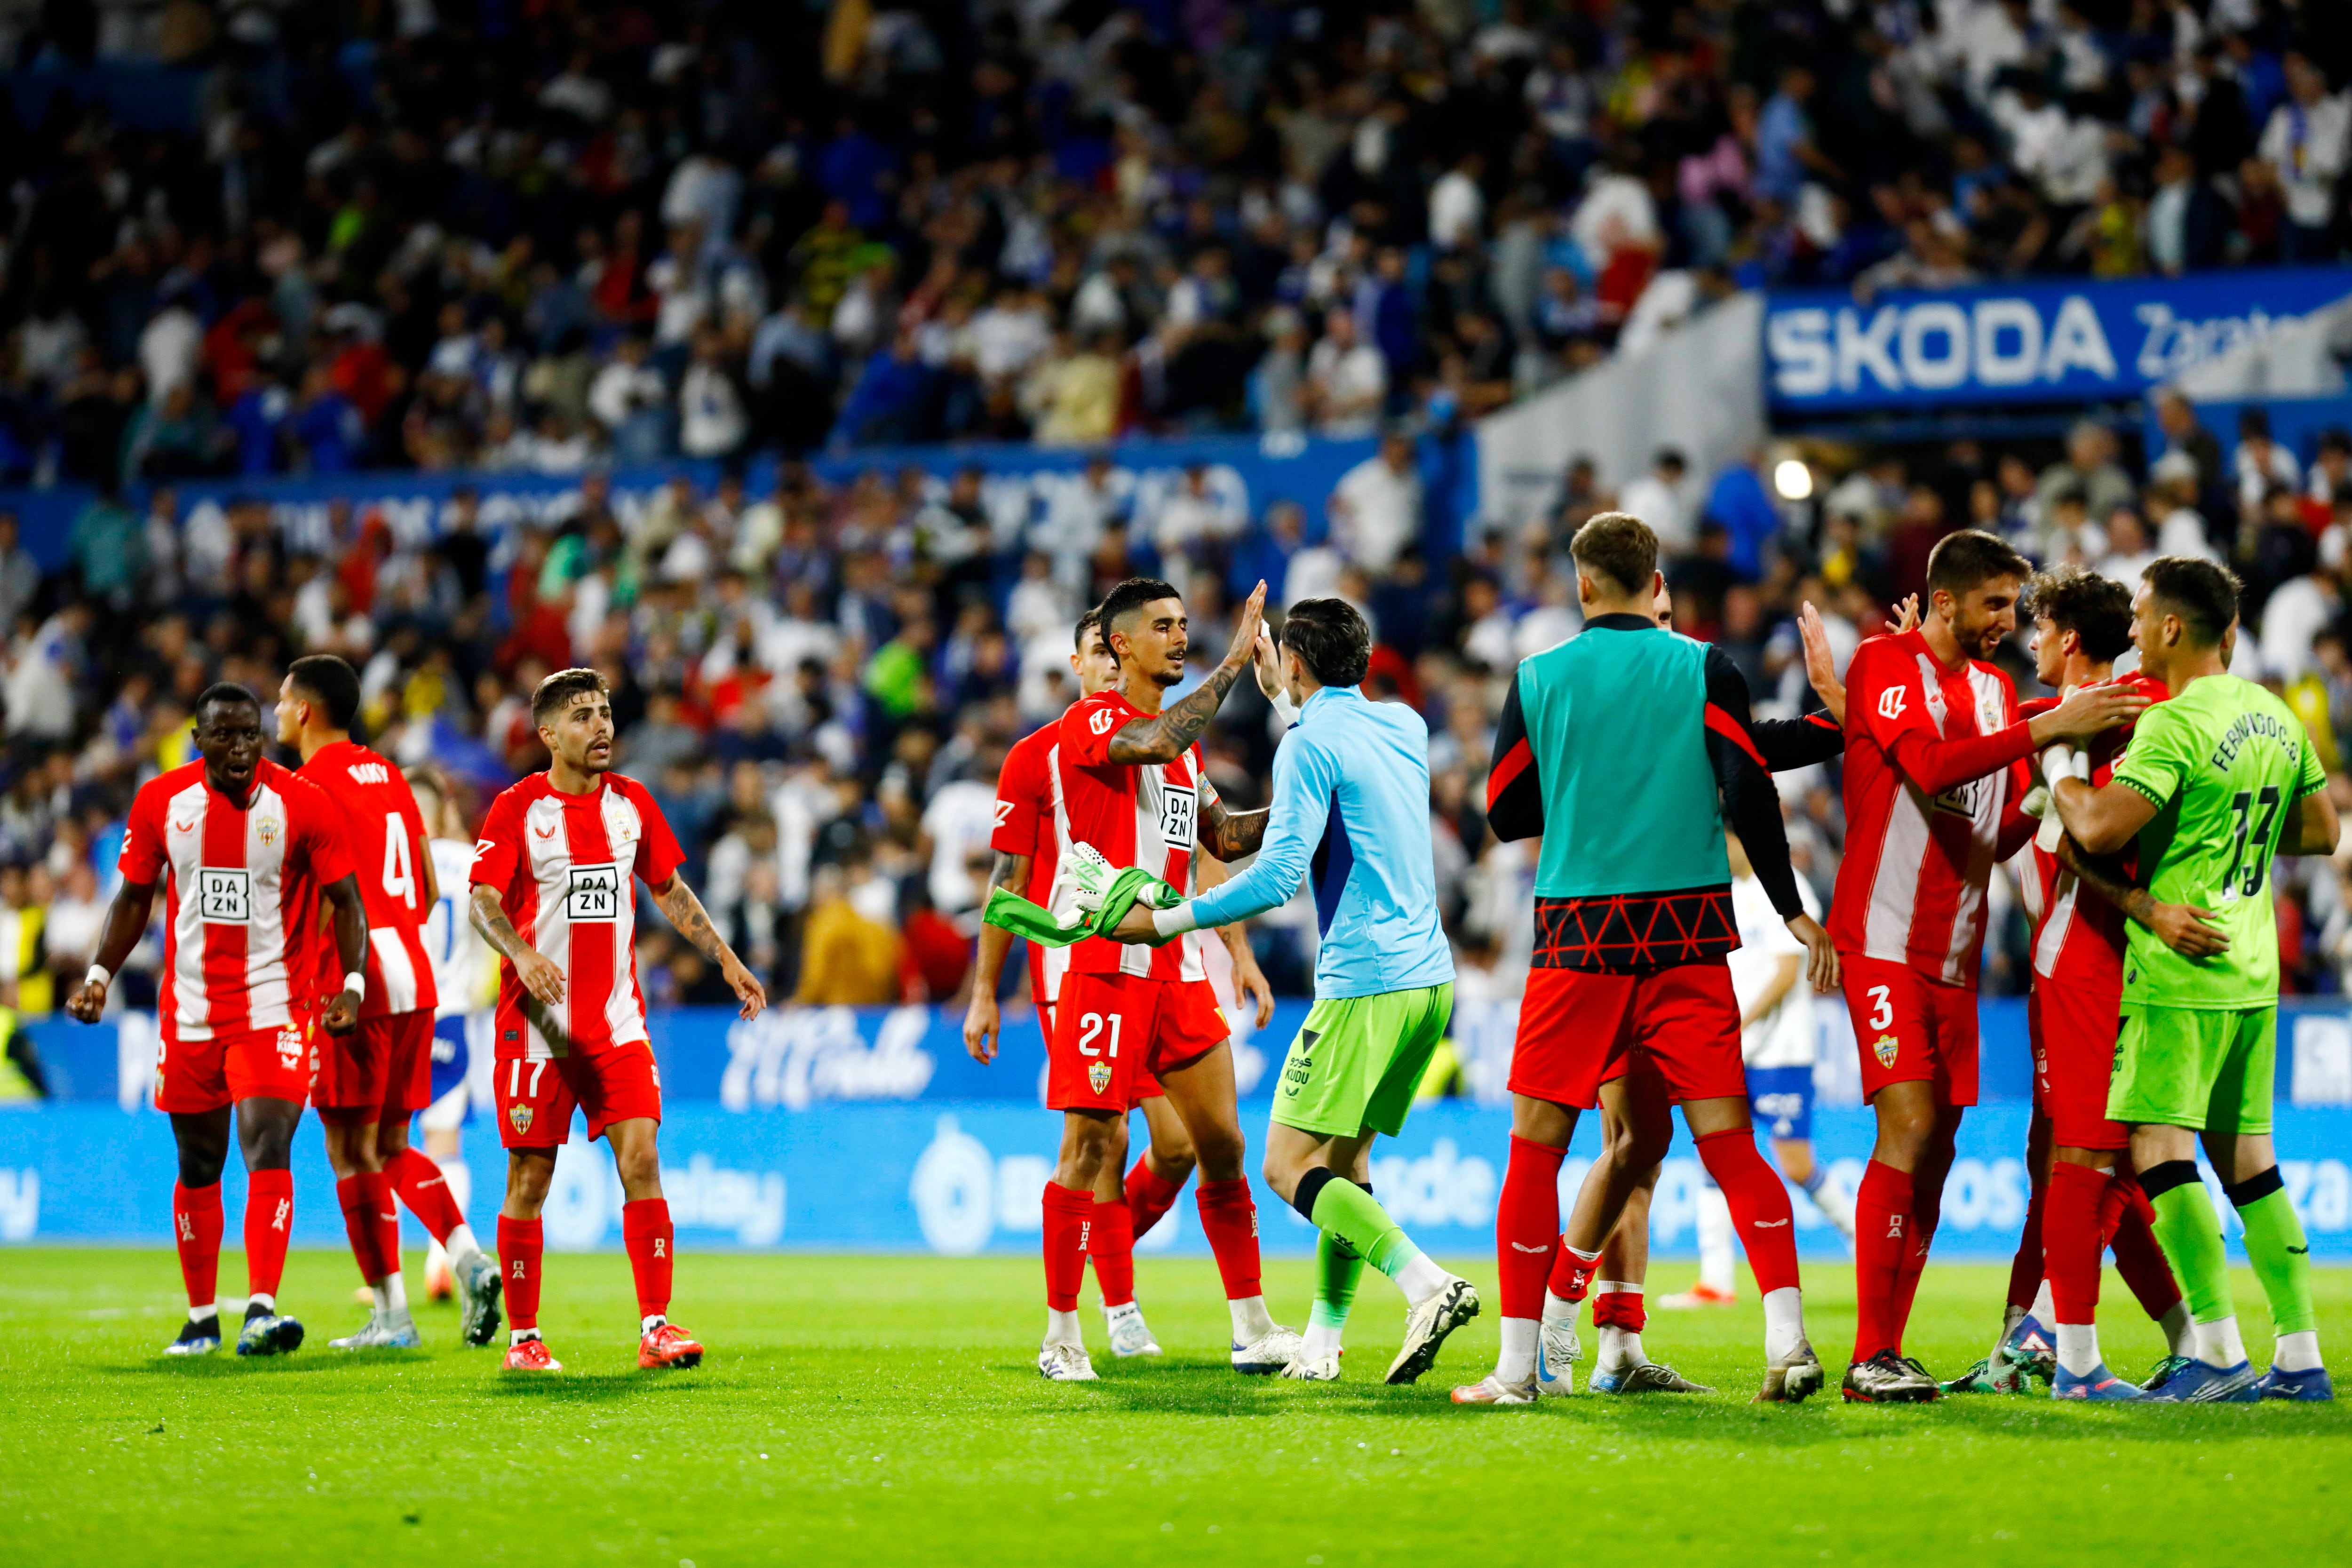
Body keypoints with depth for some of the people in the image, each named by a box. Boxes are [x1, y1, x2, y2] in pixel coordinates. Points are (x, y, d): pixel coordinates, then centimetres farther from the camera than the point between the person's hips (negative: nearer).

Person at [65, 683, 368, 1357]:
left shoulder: (303, 804, -7)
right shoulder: (161, 801, 1)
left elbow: (346, 901, -2)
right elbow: (134, 899, 12)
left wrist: (352, 985, -15)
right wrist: (98, 975, 0)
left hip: (274, 1009, -3)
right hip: (189, 1013, 3)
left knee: (268, 1151, -17)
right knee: (198, 1166, 10)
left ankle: (262, 1309, -24)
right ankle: (202, 1318, 22)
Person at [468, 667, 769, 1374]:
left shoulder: (632, 802, 9)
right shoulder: (518, 808, -5)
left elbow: (669, 889, 20)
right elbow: (483, 902, -12)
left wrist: (727, 961, 15)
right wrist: (523, 955, -30)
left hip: (618, 1018, 3)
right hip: (538, 1024, -3)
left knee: (641, 1159, -9)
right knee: (530, 1178, 1)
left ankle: (656, 1328, -8)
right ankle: (523, 1338, 12)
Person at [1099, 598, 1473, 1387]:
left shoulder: (1311, 744, -10)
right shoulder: (1404, 726, 14)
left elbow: (1277, 875, -18)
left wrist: (1165, 922, -11)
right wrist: (1283, 699, 44)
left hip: (1364, 987, -9)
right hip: (1430, 975, 9)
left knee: (1289, 1166, -8)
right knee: (1345, 1159, 15)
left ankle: (1427, 1284, -25)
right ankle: (1322, 1343, 14)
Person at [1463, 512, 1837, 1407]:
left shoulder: (1538, 679, 4)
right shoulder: (1704, 670, 1)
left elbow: (1505, 815, 10)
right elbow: (1748, 794, -4)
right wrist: (1793, 911, 4)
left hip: (1577, 936, 0)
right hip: (1688, 936, 0)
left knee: (1536, 1146, 5)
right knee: (1727, 1140, 1)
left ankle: (1517, 1365, 3)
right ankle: (1786, 1339, -10)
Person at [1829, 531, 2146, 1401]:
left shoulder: (1996, 689, 16)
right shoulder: (1885, 662, -7)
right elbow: (1928, 765, -24)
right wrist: (2048, 727, -26)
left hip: (1955, 953, 8)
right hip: (1884, 939, -7)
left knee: (1935, 1151, 4)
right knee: (1909, 1127, -16)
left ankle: (1888, 1350, 7)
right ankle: (1871, 1357, -14)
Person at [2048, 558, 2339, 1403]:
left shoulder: (2174, 724, -15)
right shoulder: (2275, 717, 12)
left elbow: (2101, 829, -21)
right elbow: (2320, 831, 20)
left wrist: (2058, 767, -3)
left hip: (2180, 966, -8)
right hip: (2253, 975, 8)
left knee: (2161, 1148, -8)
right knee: (2247, 1160, 11)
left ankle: (2218, 1354, -14)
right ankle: (2300, 1356, 10)